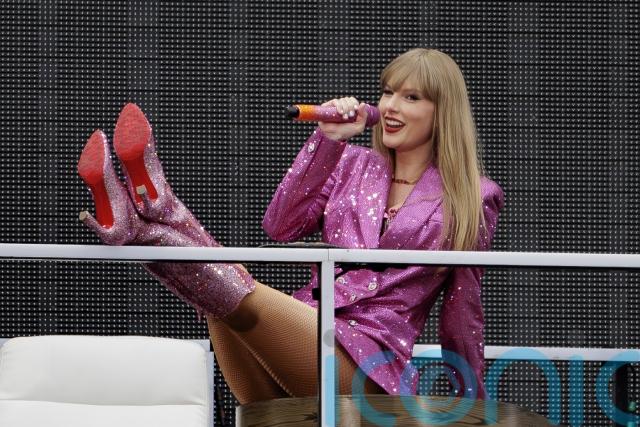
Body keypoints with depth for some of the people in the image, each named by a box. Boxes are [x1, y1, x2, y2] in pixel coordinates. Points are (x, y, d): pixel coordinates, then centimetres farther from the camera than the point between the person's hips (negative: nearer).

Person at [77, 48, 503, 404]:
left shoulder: (471, 200, 9)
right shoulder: (354, 166, 19)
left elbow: (463, 305, 15)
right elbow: (282, 227, 5)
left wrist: (474, 401, 18)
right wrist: (328, 140, 2)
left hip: (370, 359, -5)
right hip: (305, 336, 5)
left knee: (244, 296, -31)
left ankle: (158, 209, -47)